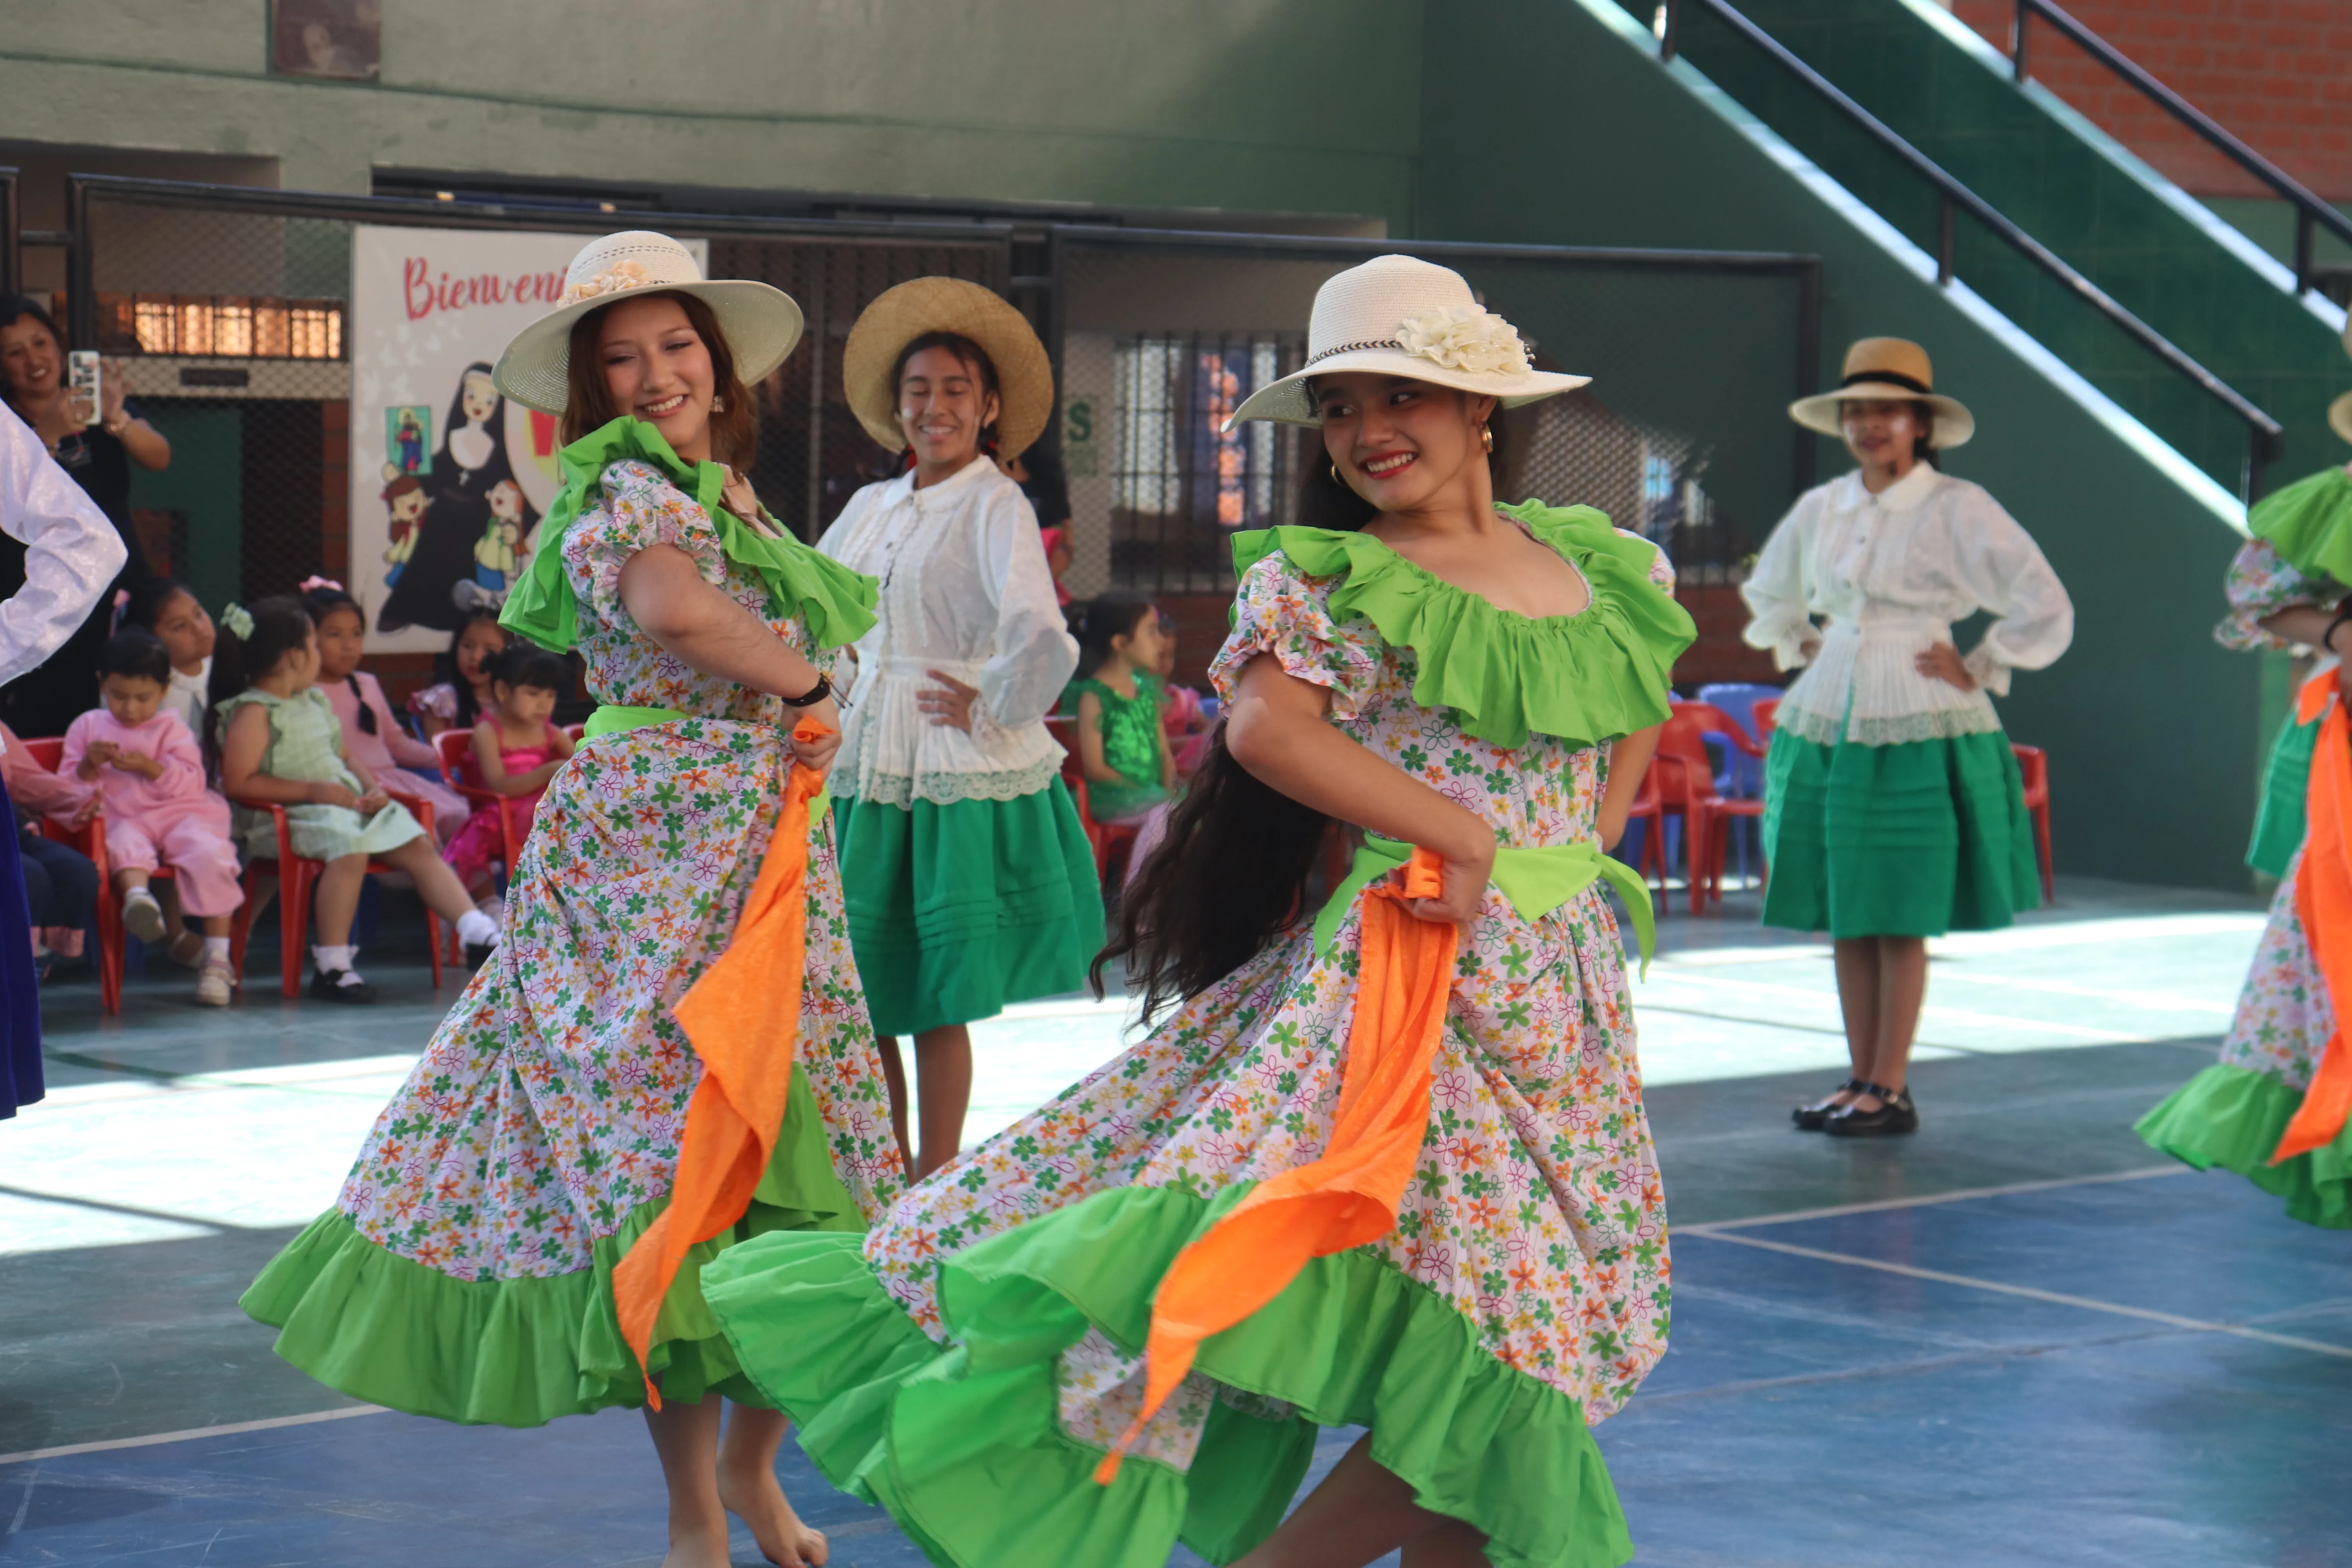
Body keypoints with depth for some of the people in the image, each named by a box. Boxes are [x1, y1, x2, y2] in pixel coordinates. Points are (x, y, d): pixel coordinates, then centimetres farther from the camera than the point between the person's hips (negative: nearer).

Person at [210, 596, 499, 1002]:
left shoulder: (315, 701, 19)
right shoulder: (254, 713, -10)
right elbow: (238, 783, -17)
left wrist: (372, 786, 4)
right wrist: (313, 791, -19)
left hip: (347, 802, 9)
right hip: (284, 817, -9)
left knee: (418, 846, -6)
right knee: (349, 847, -36)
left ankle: (479, 933, -11)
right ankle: (331, 967, -31)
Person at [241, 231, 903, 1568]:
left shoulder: (726, 495, 18)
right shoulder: (627, 491, -10)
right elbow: (672, 608, -30)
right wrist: (806, 683, -16)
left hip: (771, 847, 9)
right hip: (654, 853, -9)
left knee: (796, 1159, 9)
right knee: (678, 1161, -6)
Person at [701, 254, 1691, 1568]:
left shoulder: (1605, 571, 11)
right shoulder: (1329, 578, -3)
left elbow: (1638, 718, 28)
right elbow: (1267, 723, -20)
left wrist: (1591, 849, 11)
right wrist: (1460, 835, -21)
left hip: (1561, 987, 6)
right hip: (1409, 966, -6)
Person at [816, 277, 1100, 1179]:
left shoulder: (996, 507, -9)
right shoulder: (872, 506, 11)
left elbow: (1037, 636, -23)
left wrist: (994, 712, -13)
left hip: (955, 773, -6)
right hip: (865, 766, 6)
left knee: (935, 1000, 0)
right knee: (860, 988, 7)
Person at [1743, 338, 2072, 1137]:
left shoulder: (1958, 510, -6)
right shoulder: (1820, 509, 9)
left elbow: (2044, 608, -10)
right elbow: (1768, 597, 30)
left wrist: (1977, 672, -6)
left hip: (1917, 733, -5)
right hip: (1828, 725, 5)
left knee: (1900, 917, -3)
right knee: (1843, 914, 6)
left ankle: (1891, 1091, 2)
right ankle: (1860, 1079, 13)